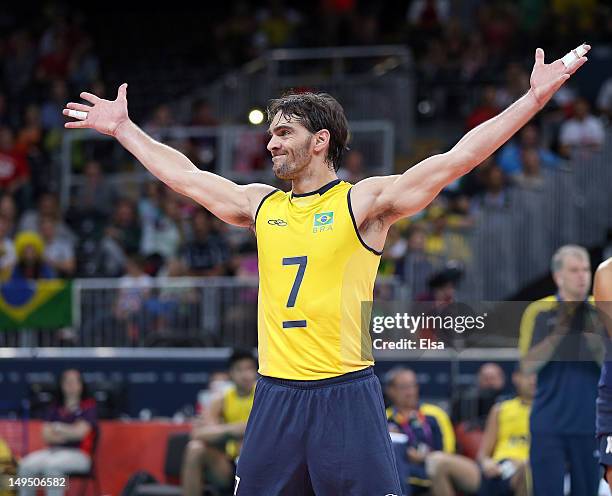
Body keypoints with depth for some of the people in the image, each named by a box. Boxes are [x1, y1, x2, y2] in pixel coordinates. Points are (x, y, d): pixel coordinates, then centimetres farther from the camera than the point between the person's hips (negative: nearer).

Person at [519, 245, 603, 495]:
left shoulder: (599, 313, 5)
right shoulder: (538, 312, 0)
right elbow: (528, 364, -6)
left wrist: (594, 341, -20)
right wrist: (558, 333, -18)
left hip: (589, 423, 2)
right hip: (549, 424, -2)